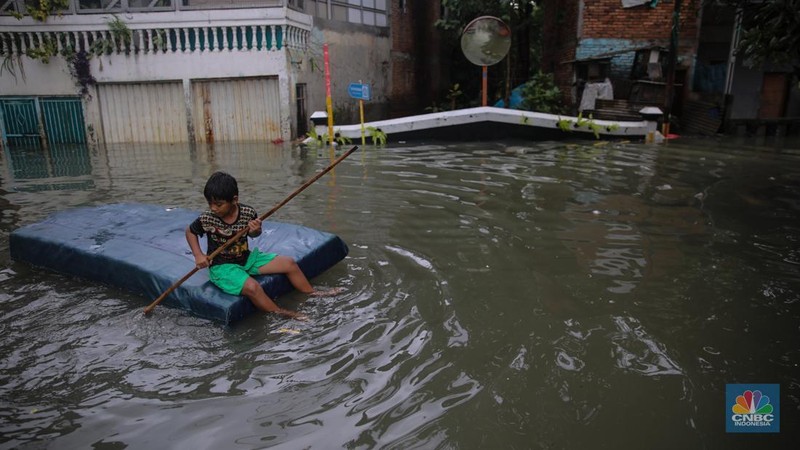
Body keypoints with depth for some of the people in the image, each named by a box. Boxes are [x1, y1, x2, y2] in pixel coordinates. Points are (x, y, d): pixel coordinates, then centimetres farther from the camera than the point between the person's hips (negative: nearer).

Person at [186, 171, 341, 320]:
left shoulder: (248, 213, -14)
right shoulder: (206, 219, -19)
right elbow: (190, 231, 1)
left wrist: (255, 231, -19)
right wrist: (198, 255, -11)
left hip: (246, 258, 4)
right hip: (222, 266, -4)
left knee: (289, 263, 1)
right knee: (252, 287, -33)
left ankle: (312, 293, 22)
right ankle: (280, 314, -14)